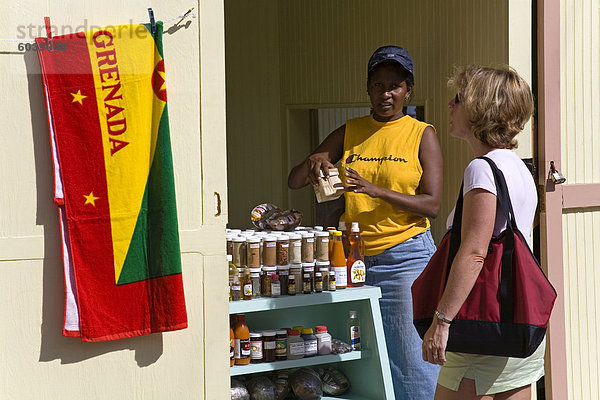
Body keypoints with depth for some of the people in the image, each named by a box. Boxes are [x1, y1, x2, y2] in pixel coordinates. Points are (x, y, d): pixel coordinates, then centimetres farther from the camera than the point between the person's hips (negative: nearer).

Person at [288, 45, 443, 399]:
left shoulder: (422, 134, 4)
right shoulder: (349, 133, 12)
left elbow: (432, 204, -6)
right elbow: (294, 182, 12)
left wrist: (374, 189, -19)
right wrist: (314, 161, -11)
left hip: (406, 257, -3)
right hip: (354, 257, 3)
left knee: (412, 362, -7)